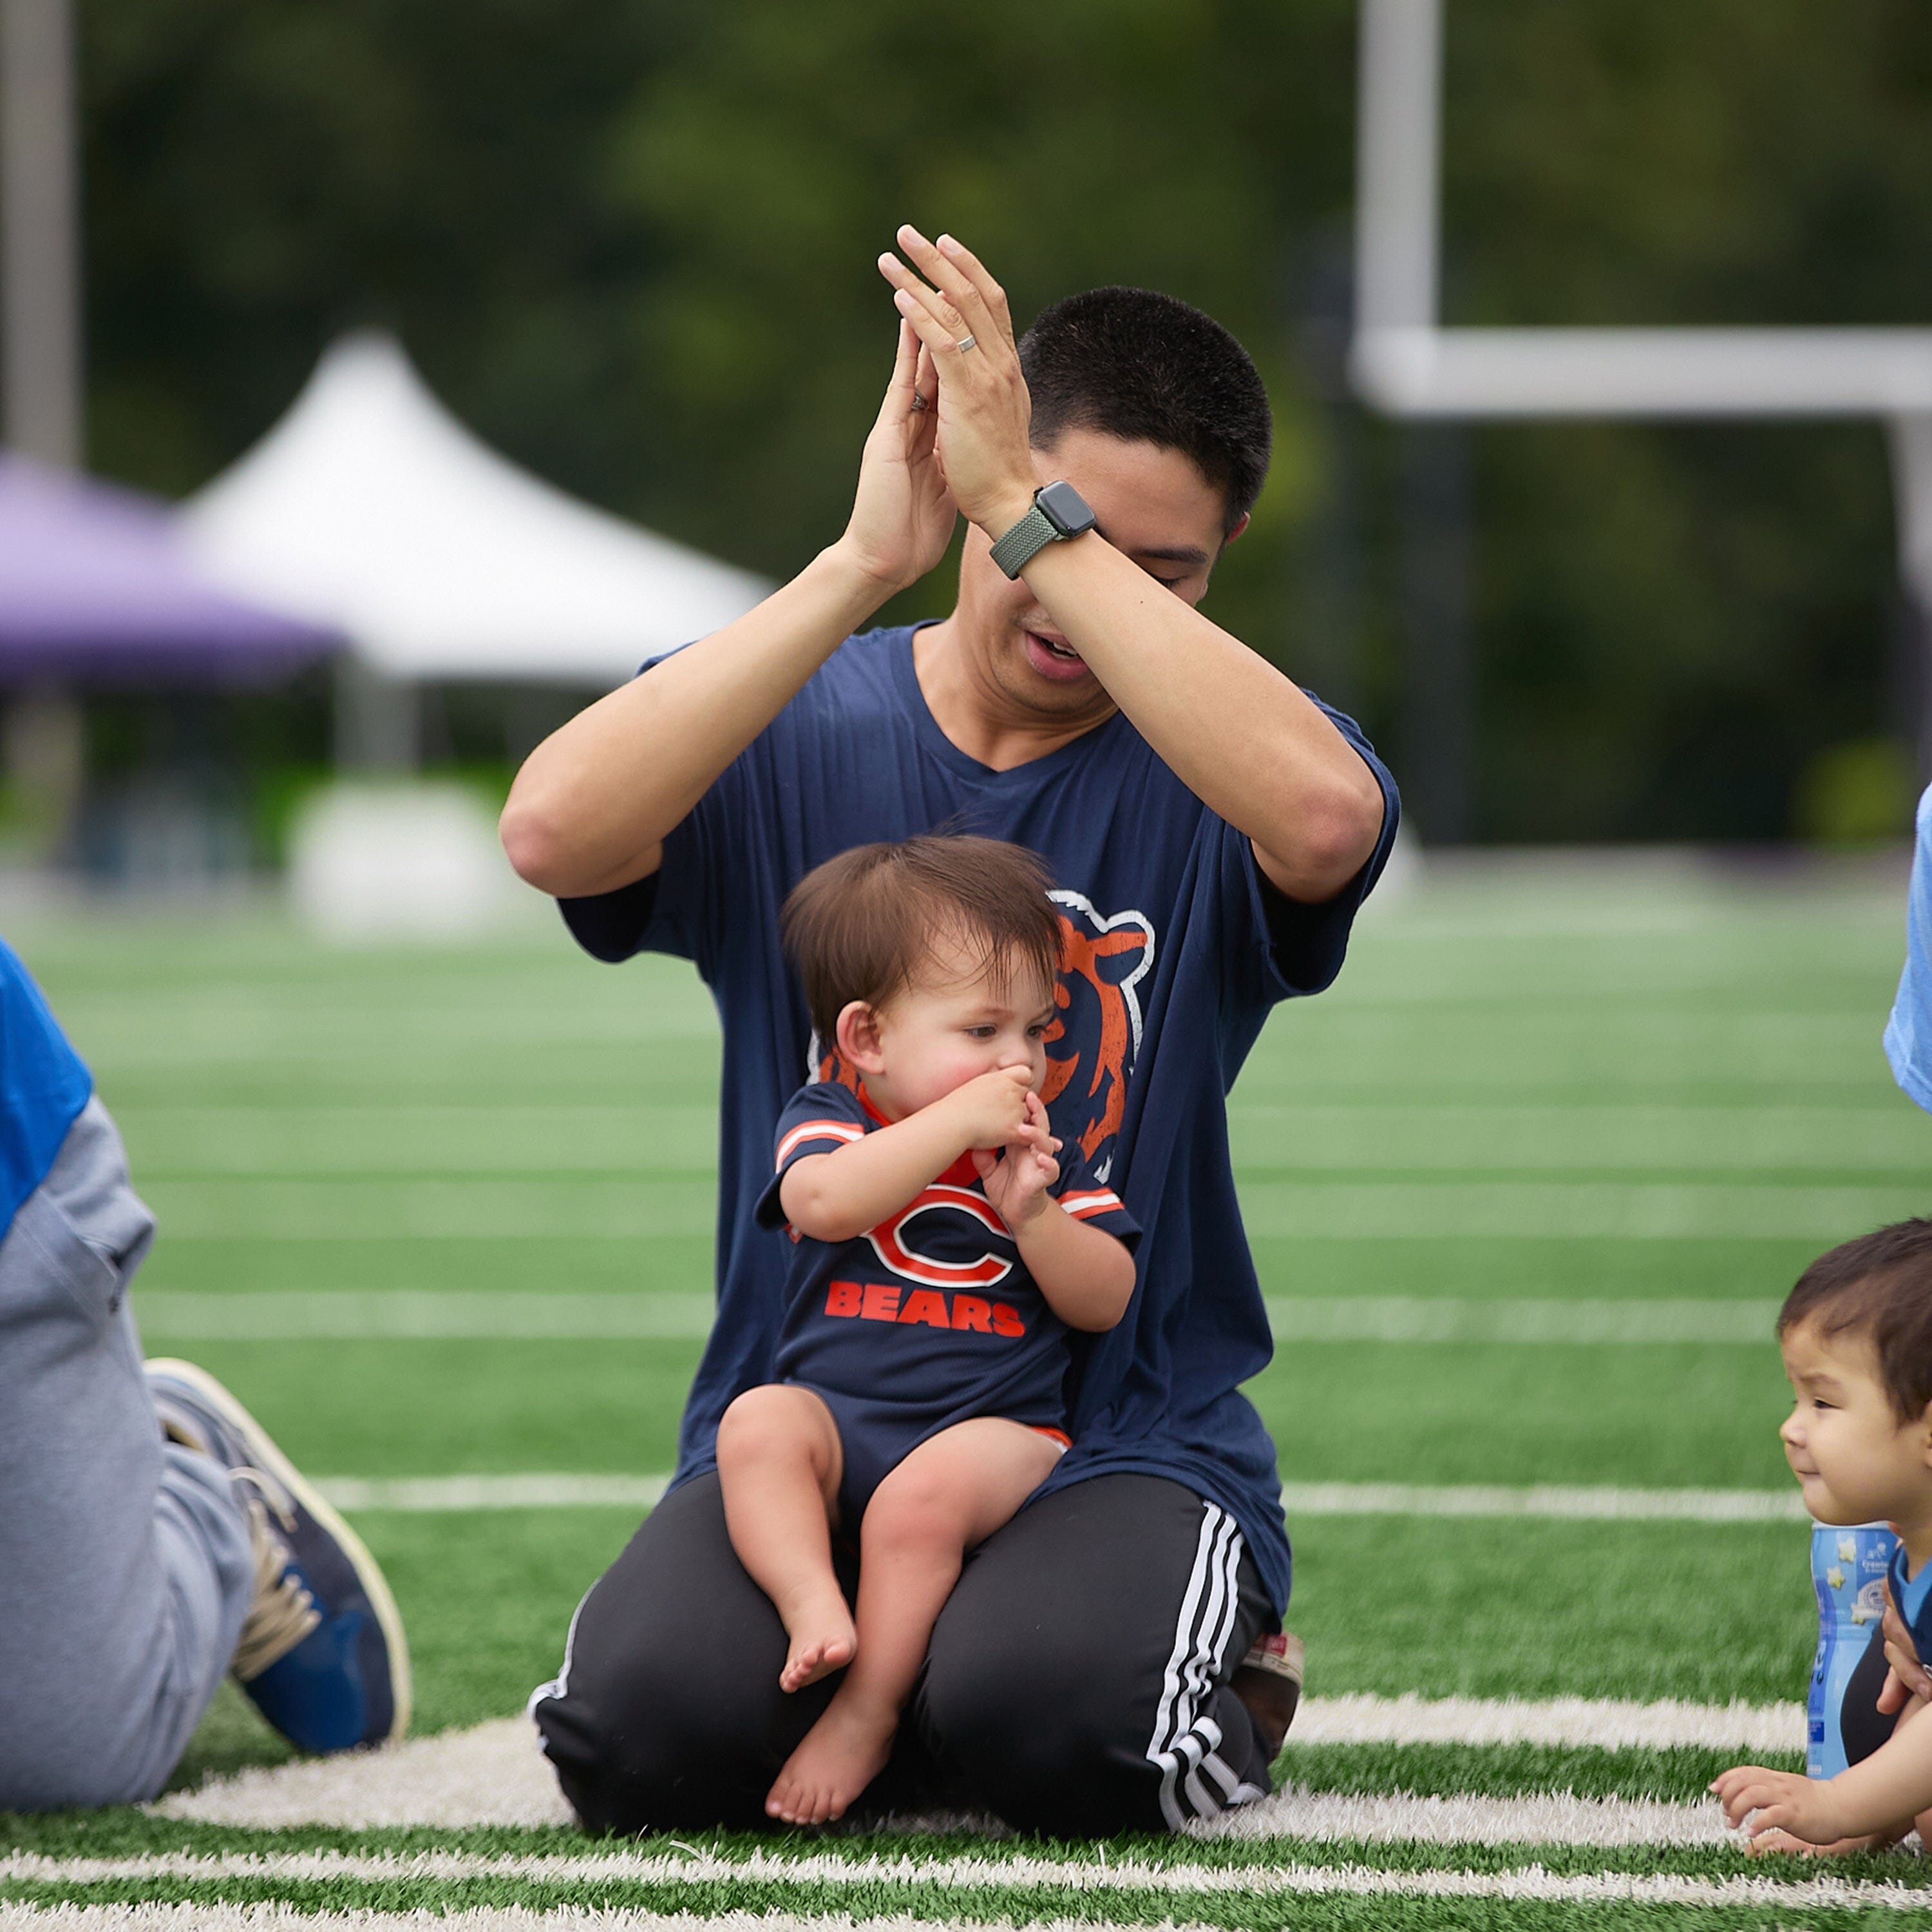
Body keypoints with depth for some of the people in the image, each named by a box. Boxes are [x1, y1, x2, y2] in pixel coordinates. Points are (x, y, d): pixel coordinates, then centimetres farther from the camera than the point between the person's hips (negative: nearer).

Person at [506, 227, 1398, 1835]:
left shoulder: (1208, 756, 1)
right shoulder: (786, 739, 4)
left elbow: (1327, 819, -27)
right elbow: (556, 831, -19)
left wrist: (1030, 513, -25)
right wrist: (863, 564, -22)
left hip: (1126, 1441, -1)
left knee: (1051, 1729, -32)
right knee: (652, 1726, -27)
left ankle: (1215, 1686, 7)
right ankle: (912, 1675, 8)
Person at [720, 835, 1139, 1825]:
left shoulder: (1045, 1149, 11)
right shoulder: (830, 1118, 5)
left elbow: (1107, 1302, 4)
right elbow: (825, 1201, -21)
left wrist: (1033, 1215, -14)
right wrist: (959, 1121, -21)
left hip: (993, 1426, -1)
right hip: (837, 1407, 1)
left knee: (928, 1490, -32)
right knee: (757, 1423, -29)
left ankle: (866, 1713, -24)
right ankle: (813, 1605, -44)